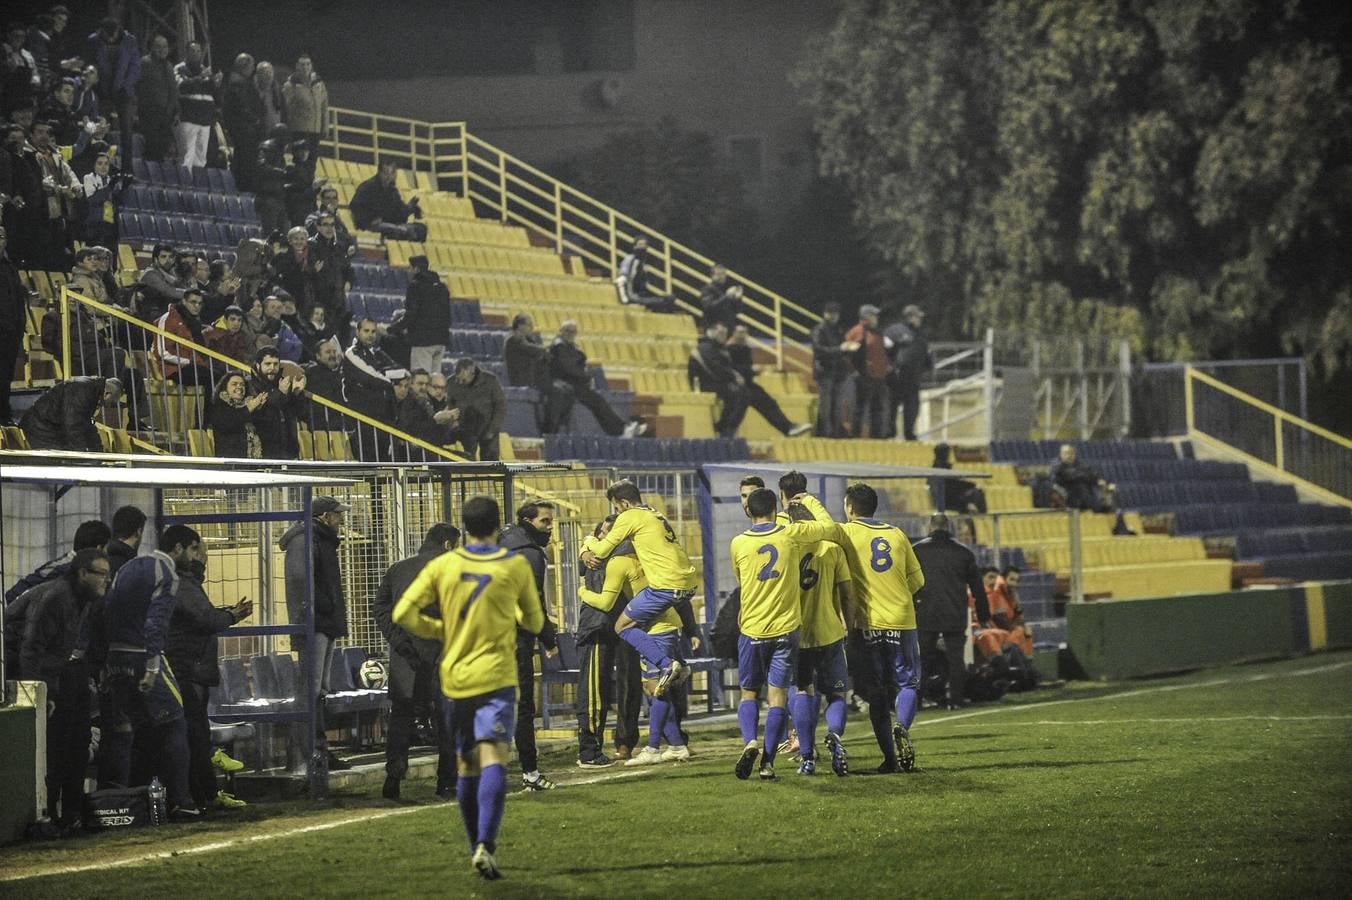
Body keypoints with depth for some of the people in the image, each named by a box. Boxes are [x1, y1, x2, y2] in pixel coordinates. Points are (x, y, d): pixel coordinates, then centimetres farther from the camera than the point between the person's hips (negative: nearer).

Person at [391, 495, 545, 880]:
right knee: (493, 760, -14)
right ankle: (485, 845, -32)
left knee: (466, 766, 16)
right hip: (496, 678, -3)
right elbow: (534, 622, 13)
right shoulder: (515, 566, 0)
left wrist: (440, 630, 12)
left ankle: (478, 848, 24)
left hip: (454, 680, 3)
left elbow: (403, 614, -3)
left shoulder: (442, 566, 3)